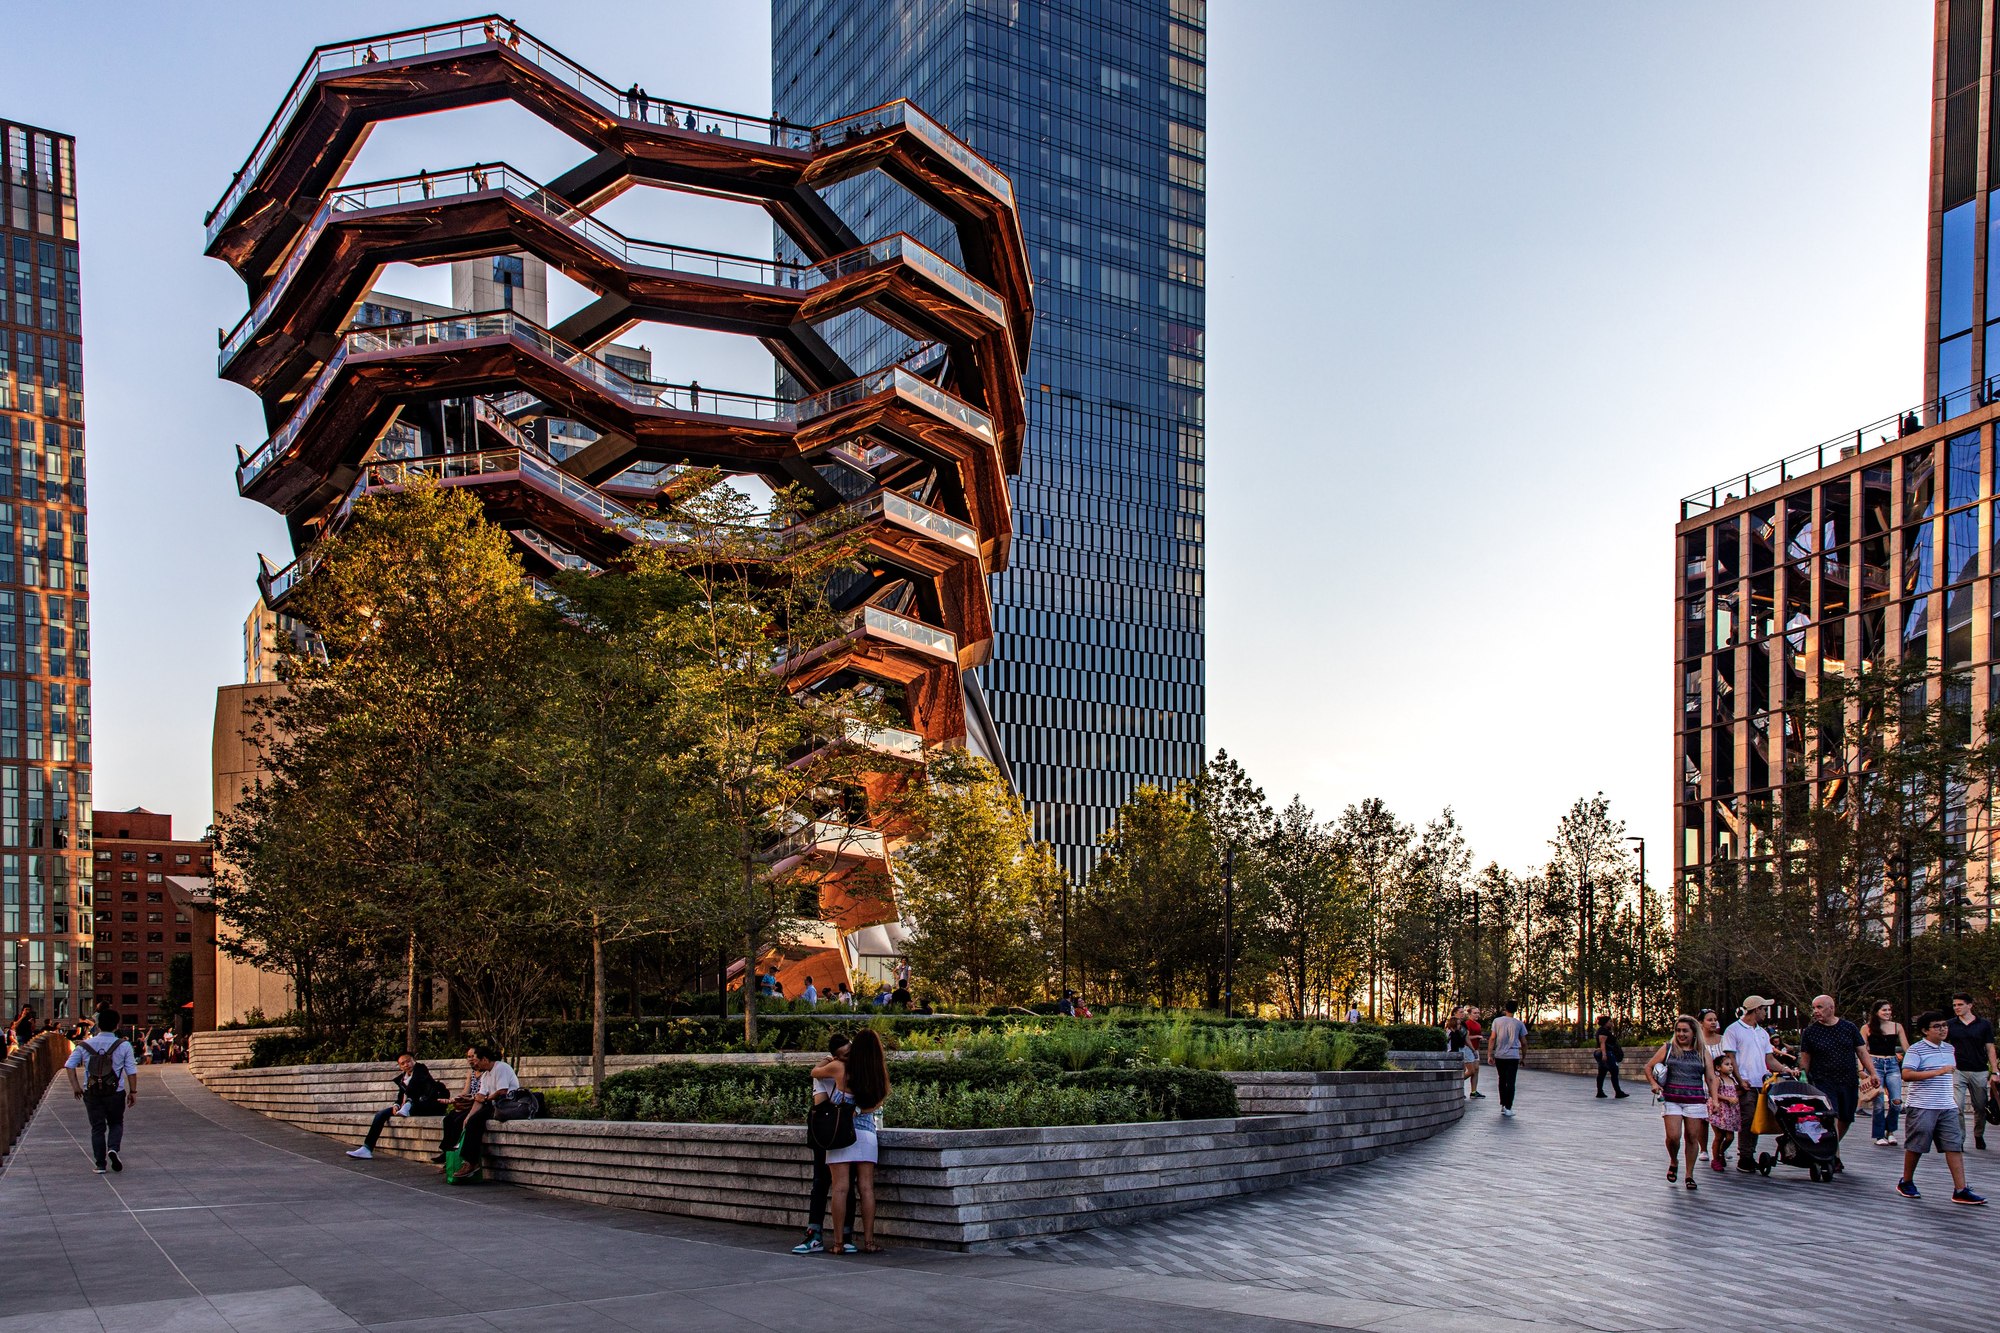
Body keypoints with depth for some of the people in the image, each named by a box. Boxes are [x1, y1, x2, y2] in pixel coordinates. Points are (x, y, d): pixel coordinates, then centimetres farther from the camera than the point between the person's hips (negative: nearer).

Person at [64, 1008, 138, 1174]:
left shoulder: (85, 1045, 1)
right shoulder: (124, 1045, -5)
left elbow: (70, 1065, -2)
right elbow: (131, 1071, -5)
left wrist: (75, 1086, 4)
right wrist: (133, 1091, 4)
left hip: (91, 1093, 1)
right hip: (115, 1092, -1)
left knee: (97, 1127, 9)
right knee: (116, 1123, 17)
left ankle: (100, 1164, 8)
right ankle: (113, 1148, -10)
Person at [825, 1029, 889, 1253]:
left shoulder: (842, 1069, -7)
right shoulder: (881, 1077, 0)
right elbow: (878, 1102, 6)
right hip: (867, 1132, 2)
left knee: (840, 1188, -2)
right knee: (866, 1188, 5)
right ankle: (869, 1241, 5)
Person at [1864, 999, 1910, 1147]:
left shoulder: (1897, 1027, 9)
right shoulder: (1867, 1028, 2)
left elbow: (1906, 1048, 10)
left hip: (1892, 1064, 2)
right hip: (1875, 1064, -2)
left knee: (1896, 1101, -11)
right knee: (1878, 1103, -6)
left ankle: (1890, 1131, 13)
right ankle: (1879, 1136, 8)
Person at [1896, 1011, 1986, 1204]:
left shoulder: (1949, 1049, 13)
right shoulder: (1916, 1050, -10)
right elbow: (1906, 1074, -22)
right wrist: (1938, 1072, -25)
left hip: (1947, 1107, 6)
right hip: (1921, 1107, -6)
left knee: (1955, 1146, -2)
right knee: (1916, 1146, 2)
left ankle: (1960, 1190, -2)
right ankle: (1906, 1183, 18)